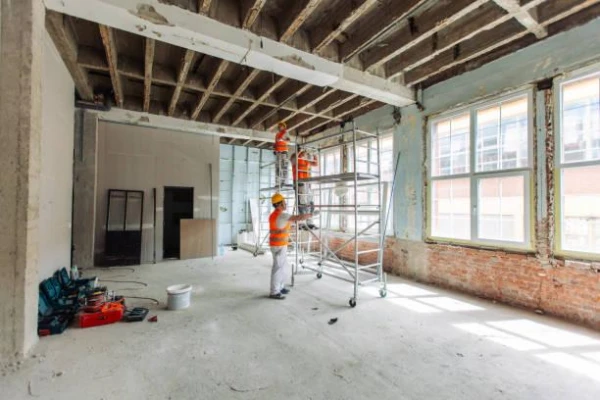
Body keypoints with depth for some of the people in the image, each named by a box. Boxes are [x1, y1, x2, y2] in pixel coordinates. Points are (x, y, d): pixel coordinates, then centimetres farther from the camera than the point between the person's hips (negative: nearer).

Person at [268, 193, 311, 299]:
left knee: (283, 265, 18)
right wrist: (310, 215, -10)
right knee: (278, 267, -3)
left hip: (279, 244, 10)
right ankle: (274, 292, 5)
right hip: (279, 245, -10)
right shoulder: (281, 215, -19)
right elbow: (298, 218, -22)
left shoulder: (273, 215, 12)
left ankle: (280, 287, 28)